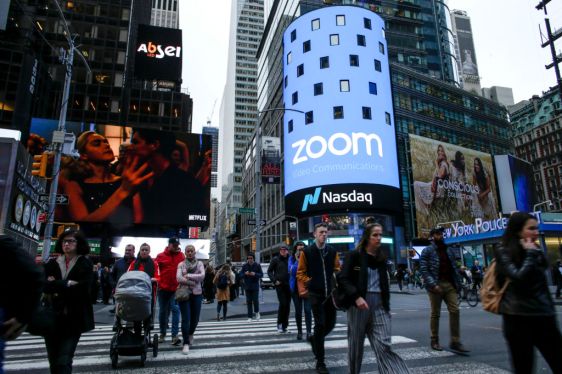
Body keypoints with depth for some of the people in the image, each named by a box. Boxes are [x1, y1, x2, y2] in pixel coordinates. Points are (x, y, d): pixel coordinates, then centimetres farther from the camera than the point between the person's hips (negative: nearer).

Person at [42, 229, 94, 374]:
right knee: (53, 362, 13)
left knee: (64, 362, -10)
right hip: (52, 317, 4)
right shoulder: (52, 263, 10)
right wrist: (67, 284, -16)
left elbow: (82, 288, -13)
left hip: (74, 319, -4)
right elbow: (44, 285, -5)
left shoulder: (85, 264, -1)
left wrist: (56, 288, -10)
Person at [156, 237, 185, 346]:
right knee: (163, 311, 13)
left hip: (176, 289, -1)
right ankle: (162, 333, 30)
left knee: (175, 310, -9)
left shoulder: (181, 256, 2)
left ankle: (174, 335, -6)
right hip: (163, 288, 1)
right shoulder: (160, 256, 1)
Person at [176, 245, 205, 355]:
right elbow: (179, 278, -12)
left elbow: (202, 276, -12)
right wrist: (194, 281, -13)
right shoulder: (181, 264, 2)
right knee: (186, 319, -7)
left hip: (197, 294, 2)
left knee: (195, 318, 11)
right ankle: (186, 343, 2)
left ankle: (190, 334, 41)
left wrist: (188, 276, -15)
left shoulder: (199, 263, 4)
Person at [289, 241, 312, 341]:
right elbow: (291, 271, -11)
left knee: (308, 310, -9)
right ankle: (299, 331, 23)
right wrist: (297, 260, -19)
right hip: (296, 288, 2)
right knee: (298, 311, 11)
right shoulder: (292, 259, 1)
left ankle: (309, 332, -5)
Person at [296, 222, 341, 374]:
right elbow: (300, 273, 1)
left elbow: (337, 270, 11)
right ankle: (320, 362, 8)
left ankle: (314, 340, 41)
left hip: (330, 293, 4)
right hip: (315, 293, -4)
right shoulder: (307, 252, -4)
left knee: (331, 323, 10)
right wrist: (310, 282, -10)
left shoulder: (332, 251, 5)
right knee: (320, 325, -4)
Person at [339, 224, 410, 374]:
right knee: (356, 342, 9)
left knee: (384, 345, -4)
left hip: (379, 304, 4)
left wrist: (387, 304, 14)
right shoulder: (354, 255, -6)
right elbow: (343, 279, -11)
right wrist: (356, 297, -22)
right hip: (359, 303, -3)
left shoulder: (381, 257, 11)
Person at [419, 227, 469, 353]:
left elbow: (454, 267, 17)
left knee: (455, 311, -4)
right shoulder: (427, 251, -3)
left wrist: (458, 283, 7)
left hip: (449, 284, 5)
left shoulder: (448, 250, 15)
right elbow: (423, 270, -11)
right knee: (435, 314, 4)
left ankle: (455, 342, 4)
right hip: (436, 285, -5)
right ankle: (434, 341, 16)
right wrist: (433, 284, -20)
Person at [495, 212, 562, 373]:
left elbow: (543, 286, 20)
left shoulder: (537, 251, 13)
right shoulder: (504, 252, -8)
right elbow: (519, 278, -22)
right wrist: (530, 254, -12)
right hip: (518, 318, -6)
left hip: (543, 317, 6)